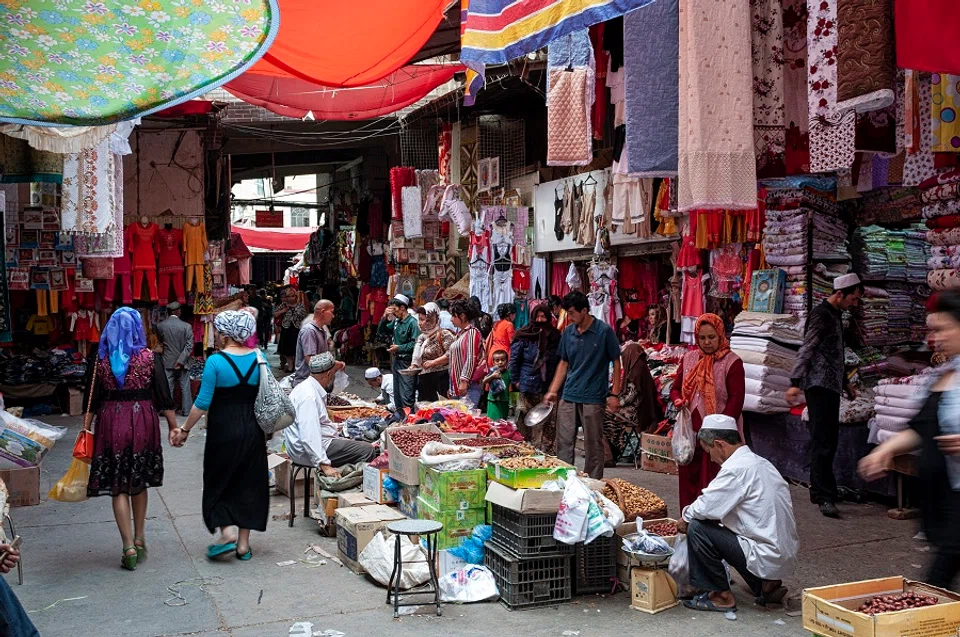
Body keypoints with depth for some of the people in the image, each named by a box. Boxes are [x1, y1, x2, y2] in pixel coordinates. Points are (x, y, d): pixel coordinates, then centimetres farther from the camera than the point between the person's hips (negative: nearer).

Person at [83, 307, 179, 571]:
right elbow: (163, 396, -3)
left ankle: (129, 547, -2)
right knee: (139, 483, 18)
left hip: (111, 423, -1)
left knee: (119, 487, 3)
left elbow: (91, 401, 0)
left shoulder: (100, 360, -1)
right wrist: (173, 426, 4)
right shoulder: (149, 357, -3)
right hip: (142, 423, 1)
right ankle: (139, 539, 27)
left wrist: (86, 430, 7)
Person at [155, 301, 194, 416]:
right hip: (182, 362, -1)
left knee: (167, 388, 7)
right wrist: (181, 361, -13)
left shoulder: (160, 325, -4)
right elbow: (189, 346, -13)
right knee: (185, 388, 8)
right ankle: (186, 410, 12)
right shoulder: (186, 326, -9)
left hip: (167, 362, 1)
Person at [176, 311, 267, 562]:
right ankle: (243, 543, 15)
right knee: (249, 483, 11)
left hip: (223, 430, -4)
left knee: (219, 482, 13)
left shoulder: (215, 361, -13)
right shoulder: (259, 359, 0)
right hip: (253, 430, 4)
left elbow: (203, 402, -13)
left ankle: (228, 532, -1)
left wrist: (185, 429, -2)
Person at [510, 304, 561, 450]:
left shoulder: (555, 337, 5)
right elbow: (514, 359, 0)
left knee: (549, 426, 2)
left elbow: (560, 362, 11)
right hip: (528, 388, -2)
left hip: (548, 388, 2)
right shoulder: (524, 336, -3)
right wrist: (516, 380, -3)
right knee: (527, 423, 3)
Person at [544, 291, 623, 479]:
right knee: (563, 443, 7)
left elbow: (616, 362, -3)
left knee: (593, 446, 4)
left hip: (593, 398, -4)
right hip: (568, 397, 5)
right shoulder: (568, 333, 7)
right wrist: (553, 391, 7)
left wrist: (614, 394, -8)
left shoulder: (604, 331, -7)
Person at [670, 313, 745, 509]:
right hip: (690, 432, 5)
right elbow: (676, 387, 19)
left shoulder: (732, 362, -5)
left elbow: (736, 398, -10)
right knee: (688, 479, 8)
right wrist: (678, 400, -5)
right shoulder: (689, 358, 11)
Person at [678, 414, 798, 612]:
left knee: (697, 528, -8)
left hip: (767, 558, -10)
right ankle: (766, 586, 19)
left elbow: (706, 507, -17)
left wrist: (686, 516, 3)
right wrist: (692, 513, 17)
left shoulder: (736, 468, -17)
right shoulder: (760, 462, 12)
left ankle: (720, 596, 3)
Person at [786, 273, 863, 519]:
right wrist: (795, 383, -29)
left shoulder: (835, 314, 19)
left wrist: (845, 381, 33)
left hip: (831, 386, 10)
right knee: (823, 441, -12)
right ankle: (826, 497, -14)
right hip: (819, 385, -10)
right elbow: (806, 350, -20)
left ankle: (818, 490, 20)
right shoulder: (821, 315, -11)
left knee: (828, 440, 12)